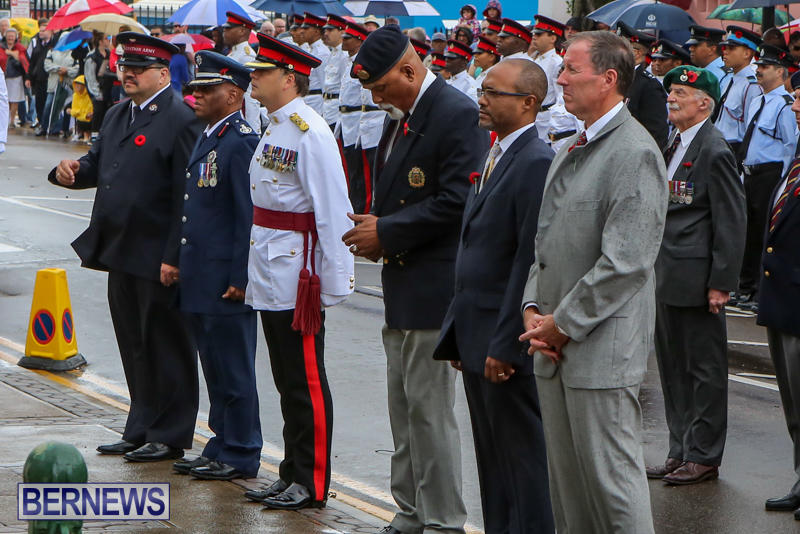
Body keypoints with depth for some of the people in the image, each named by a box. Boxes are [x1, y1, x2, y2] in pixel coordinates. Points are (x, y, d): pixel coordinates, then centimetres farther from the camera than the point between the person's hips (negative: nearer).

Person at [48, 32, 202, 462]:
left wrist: (174, 257, -21)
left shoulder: (180, 120, -13)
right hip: (120, 253, 8)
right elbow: (98, 164, 22)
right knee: (134, 347, 15)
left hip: (158, 259, -8)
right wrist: (74, 170, -3)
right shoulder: (116, 116, 15)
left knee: (167, 349, 1)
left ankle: (169, 437, 9)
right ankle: (140, 431, 24)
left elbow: (187, 197, -17)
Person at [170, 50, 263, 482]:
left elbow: (249, 216, -18)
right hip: (200, 281, 10)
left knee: (233, 371, -1)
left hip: (226, 281, -10)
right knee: (215, 369, 16)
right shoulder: (207, 138, 15)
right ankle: (221, 447, 24)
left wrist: (240, 279, -19)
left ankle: (240, 456, 6)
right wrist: (180, 263, 19)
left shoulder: (241, 143, -15)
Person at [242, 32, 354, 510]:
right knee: (287, 380, 14)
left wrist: (334, 281, -18)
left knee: (307, 381, -3)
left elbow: (333, 209, -17)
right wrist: (250, 273, 20)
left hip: (298, 277, -9)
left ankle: (313, 485, 4)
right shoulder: (276, 129, 14)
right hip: (271, 274, 9)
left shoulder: (310, 133, -16)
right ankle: (292, 475, 21)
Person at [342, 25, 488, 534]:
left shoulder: (457, 114, -15)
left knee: (429, 408, -6)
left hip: (435, 285, -10)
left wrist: (387, 232, -15)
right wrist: (378, 231, 3)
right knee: (404, 409, 14)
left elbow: (457, 202, -21)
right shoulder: (401, 117, 15)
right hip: (402, 283, 10)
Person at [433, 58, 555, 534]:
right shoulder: (496, 158, 16)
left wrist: (504, 344, -21)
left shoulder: (536, 163, -16)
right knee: (492, 460, 15)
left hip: (508, 343, -10)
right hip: (478, 339, 10)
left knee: (522, 462, -3)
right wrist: (460, 334, 17)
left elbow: (531, 259, -20)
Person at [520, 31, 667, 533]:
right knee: (566, 477, 13)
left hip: (604, 349, -9)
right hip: (556, 346, 9)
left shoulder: (636, 153, -14)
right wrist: (534, 309, 4)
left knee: (613, 477, -5)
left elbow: (625, 262, -19)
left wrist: (564, 324, -14)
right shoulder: (570, 151, 16)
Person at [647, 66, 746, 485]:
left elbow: (731, 224, -15)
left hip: (697, 281, -9)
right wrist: (657, 272, 13)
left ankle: (703, 456, 7)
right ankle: (680, 451, 22)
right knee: (673, 368, 14)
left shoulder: (714, 152, -13)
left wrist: (721, 284, -17)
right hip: (667, 278, 9)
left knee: (705, 369, 0)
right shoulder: (673, 146, 14)